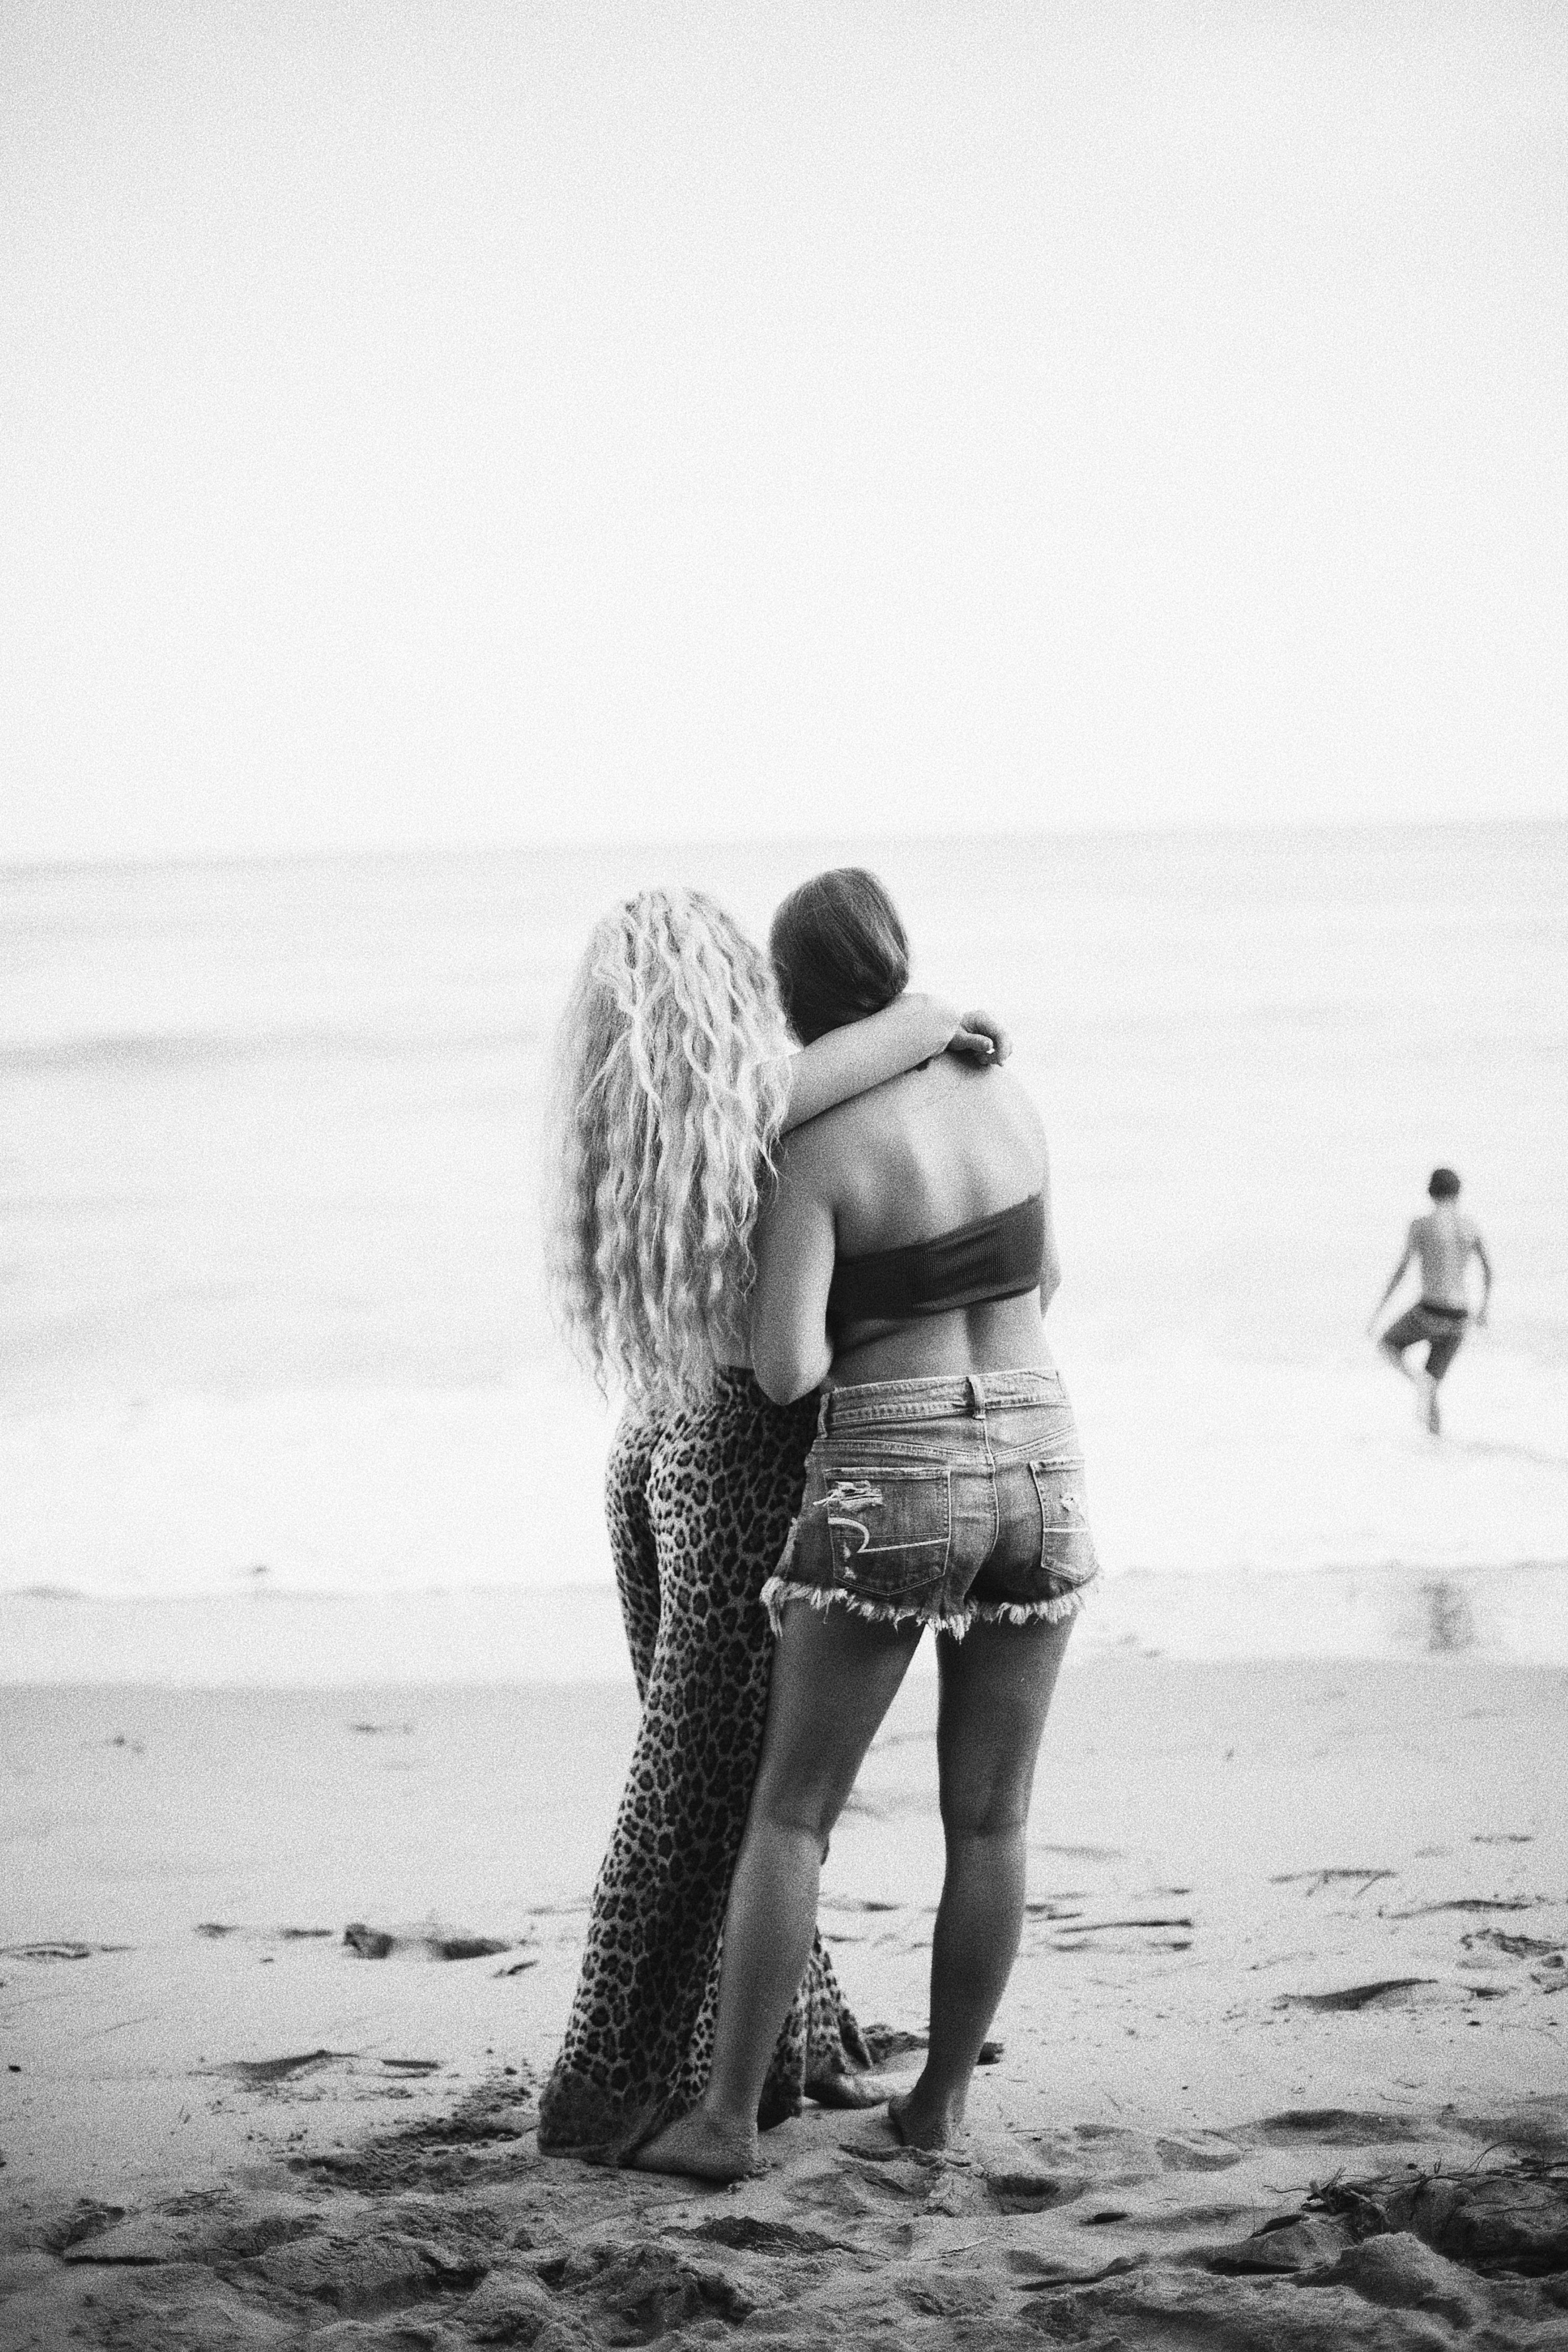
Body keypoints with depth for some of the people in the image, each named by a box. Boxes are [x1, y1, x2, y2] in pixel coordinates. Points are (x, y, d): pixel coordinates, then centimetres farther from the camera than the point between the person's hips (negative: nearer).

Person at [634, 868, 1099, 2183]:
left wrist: (814, 1338, 6)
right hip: (1040, 1480, 5)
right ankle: (942, 2102, 20)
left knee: (791, 1813, 4)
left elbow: (784, 1372, -17)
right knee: (991, 1818, 13)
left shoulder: (814, 1154, -11)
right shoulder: (1012, 1101, 5)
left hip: (889, 1495, -5)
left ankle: (729, 2119, 4)